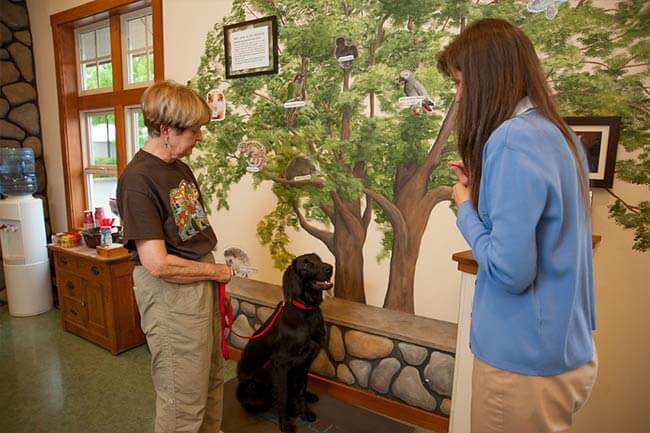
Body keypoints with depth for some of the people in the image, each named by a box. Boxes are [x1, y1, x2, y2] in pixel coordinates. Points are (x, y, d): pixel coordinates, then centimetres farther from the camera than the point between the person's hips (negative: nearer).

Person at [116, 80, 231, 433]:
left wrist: (215, 268, 3)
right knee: (183, 400, 9)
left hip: (203, 283, 9)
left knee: (212, 378, 25)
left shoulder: (180, 167, 7)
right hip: (171, 294, -8)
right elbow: (158, 264, -24)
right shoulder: (138, 179, -20)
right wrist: (216, 271, -12)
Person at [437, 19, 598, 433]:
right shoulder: (558, 132, 6)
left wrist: (466, 208, -11)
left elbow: (510, 271, -26)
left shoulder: (514, 139, -23)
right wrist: (482, 186, 6)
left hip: (526, 359, -9)